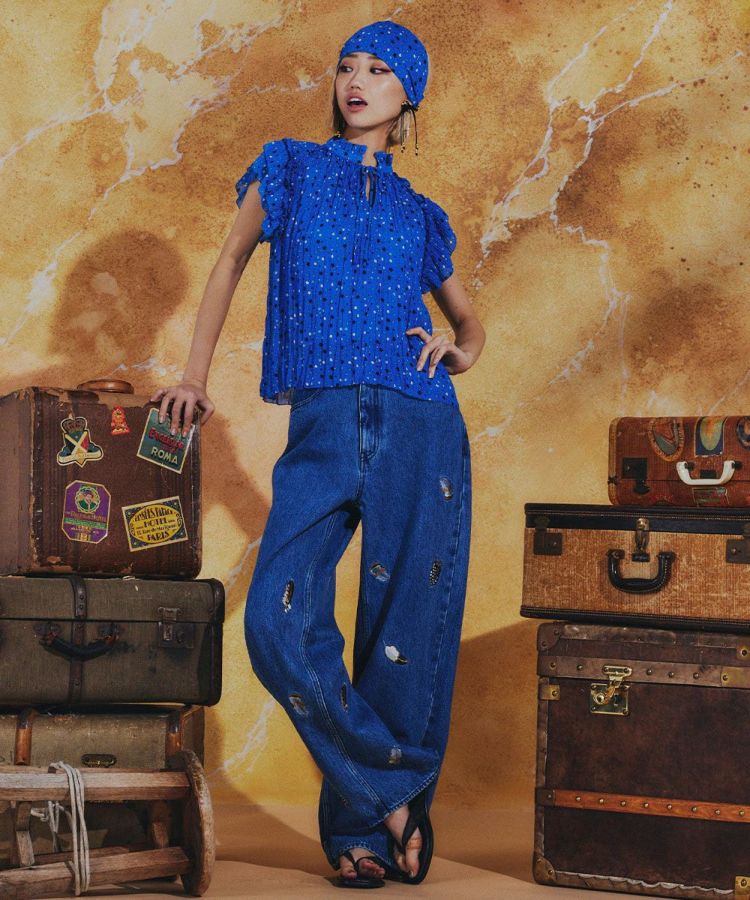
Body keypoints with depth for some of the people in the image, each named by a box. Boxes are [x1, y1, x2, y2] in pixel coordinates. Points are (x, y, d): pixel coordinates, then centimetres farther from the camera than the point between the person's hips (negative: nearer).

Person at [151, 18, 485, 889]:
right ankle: (390, 794, 0)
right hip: (321, 431, 0)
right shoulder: (289, 168, 16)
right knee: (279, 626, -17)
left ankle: (363, 826, 13)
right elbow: (232, 261, 22)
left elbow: (469, 320, 29)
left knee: (404, 638, -2)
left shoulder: (419, 215, 18)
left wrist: (460, 352, 5)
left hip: (417, 427, 1)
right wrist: (195, 373, 12)